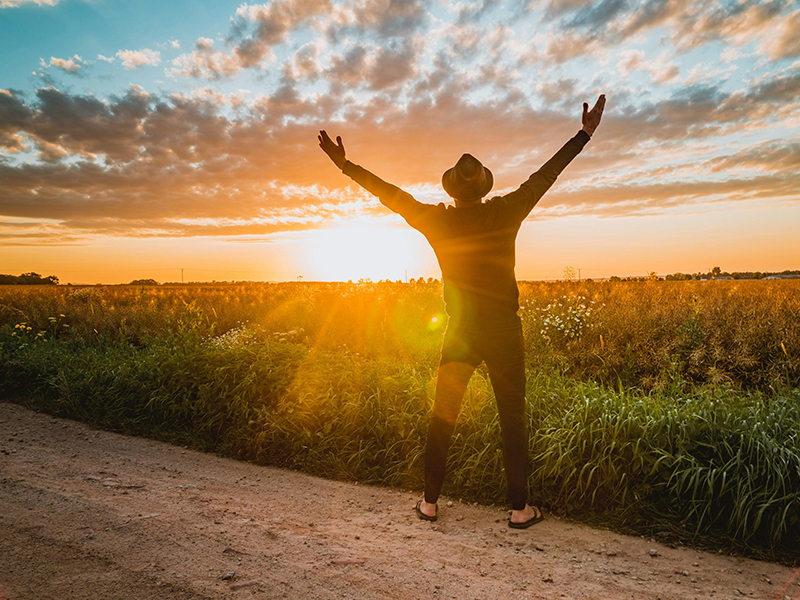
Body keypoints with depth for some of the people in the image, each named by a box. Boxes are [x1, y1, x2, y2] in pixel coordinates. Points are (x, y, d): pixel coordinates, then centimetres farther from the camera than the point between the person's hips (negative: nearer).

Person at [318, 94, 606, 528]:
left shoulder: (437, 220, -3)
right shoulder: (505, 213, -5)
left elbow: (390, 193, 3)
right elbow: (545, 175, 3)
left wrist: (345, 164, 13)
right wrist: (585, 134, 14)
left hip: (460, 333, 1)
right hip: (503, 332, -1)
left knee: (442, 416, 11)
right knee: (512, 418, 8)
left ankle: (430, 503, 21)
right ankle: (520, 509, 17)